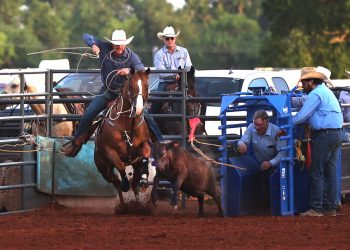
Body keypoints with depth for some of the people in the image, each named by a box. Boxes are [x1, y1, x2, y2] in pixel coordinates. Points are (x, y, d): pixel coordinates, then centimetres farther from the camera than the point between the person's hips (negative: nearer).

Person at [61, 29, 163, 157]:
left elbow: (142, 72, -28)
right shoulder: (104, 48, -15)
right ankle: (76, 143, 11)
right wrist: (93, 45, -31)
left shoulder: (131, 56, -18)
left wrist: (130, 71, -48)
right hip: (107, 91, 1)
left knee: (146, 117, -9)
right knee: (88, 115, -5)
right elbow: (86, 37, -9)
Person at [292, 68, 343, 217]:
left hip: (324, 136, -10)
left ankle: (316, 208, -8)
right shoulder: (326, 92, 21)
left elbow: (302, 116, -13)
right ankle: (331, 208, 11)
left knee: (317, 173, -6)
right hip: (335, 134, 10)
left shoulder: (315, 94, -11)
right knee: (331, 172, 10)